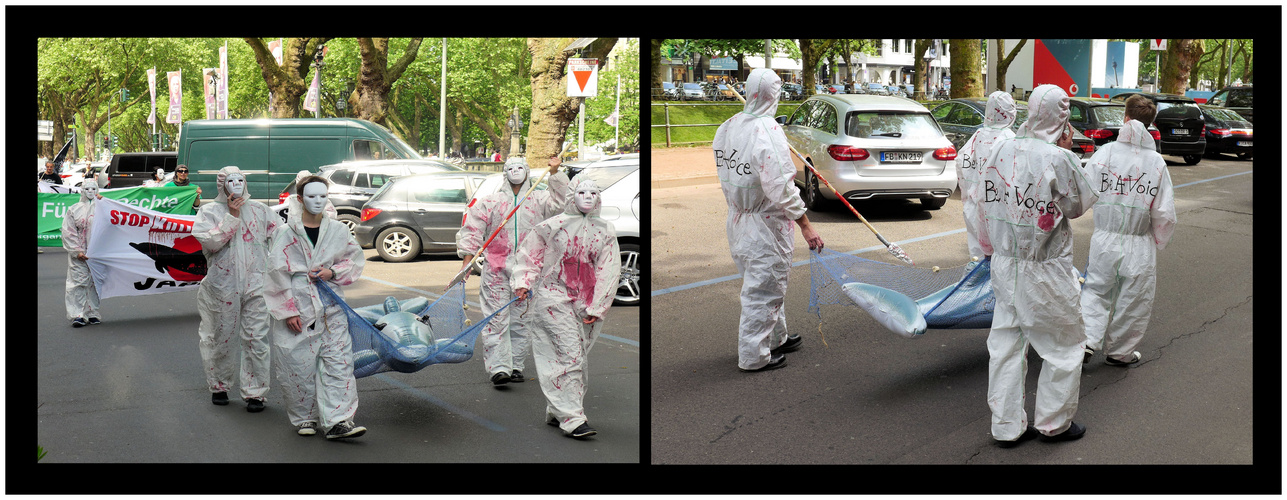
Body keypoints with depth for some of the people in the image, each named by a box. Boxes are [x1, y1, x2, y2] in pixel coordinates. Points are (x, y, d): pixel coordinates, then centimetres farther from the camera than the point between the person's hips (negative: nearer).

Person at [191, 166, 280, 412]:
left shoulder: (259, 210, 10)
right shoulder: (209, 211, 4)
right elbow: (209, 241, -12)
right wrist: (231, 216, -13)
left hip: (255, 285, 1)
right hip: (222, 286, -1)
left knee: (256, 340, -3)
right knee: (218, 339, 9)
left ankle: (254, 392, 5)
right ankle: (219, 386, 28)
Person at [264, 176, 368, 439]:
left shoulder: (337, 230, 5)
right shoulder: (285, 233, -3)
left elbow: (356, 259, 15)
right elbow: (278, 274, -3)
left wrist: (333, 272, -5)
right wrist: (288, 311, -8)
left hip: (331, 308, 2)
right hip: (297, 309, -2)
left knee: (338, 362, -5)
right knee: (299, 365, 3)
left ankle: (337, 421, -5)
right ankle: (304, 418, 20)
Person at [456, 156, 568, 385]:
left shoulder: (539, 200, 13)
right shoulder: (489, 202, 11)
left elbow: (558, 203, -5)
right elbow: (473, 230, 9)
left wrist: (555, 173, -11)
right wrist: (468, 258, 0)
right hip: (496, 269, -1)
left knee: (522, 321, 5)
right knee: (496, 319, -8)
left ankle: (516, 366, 15)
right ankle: (498, 368, -11)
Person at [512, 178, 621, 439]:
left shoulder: (606, 231, 8)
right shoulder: (553, 225, 0)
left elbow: (609, 272, 5)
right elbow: (529, 253, 10)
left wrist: (596, 308, 0)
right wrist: (523, 282, -1)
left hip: (587, 304, 4)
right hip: (553, 297, -4)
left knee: (577, 358, 9)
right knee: (568, 354, -13)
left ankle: (556, 412, 24)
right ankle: (572, 418, -13)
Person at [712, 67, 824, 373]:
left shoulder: (726, 128, 3)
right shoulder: (767, 131, -22)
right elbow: (781, 187, -25)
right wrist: (805, 225, -21)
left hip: (737, 220, 8)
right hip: (765, 225, -8)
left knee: (765, 283, 23)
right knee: (763, 290, 3)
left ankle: (776, 338, 37)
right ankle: (754, 356, 11)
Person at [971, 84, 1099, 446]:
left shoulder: (1002, 150, -2)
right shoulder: (1059, 159, -18)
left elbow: (985, 201, 7)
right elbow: (1078, 206, -4)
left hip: (1005, 264, 6)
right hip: (1045, 270, -6)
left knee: (1006, 344, 13)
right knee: (1062, 347, 13)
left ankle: (1007, 426, 20)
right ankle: (1053, 423, 24)